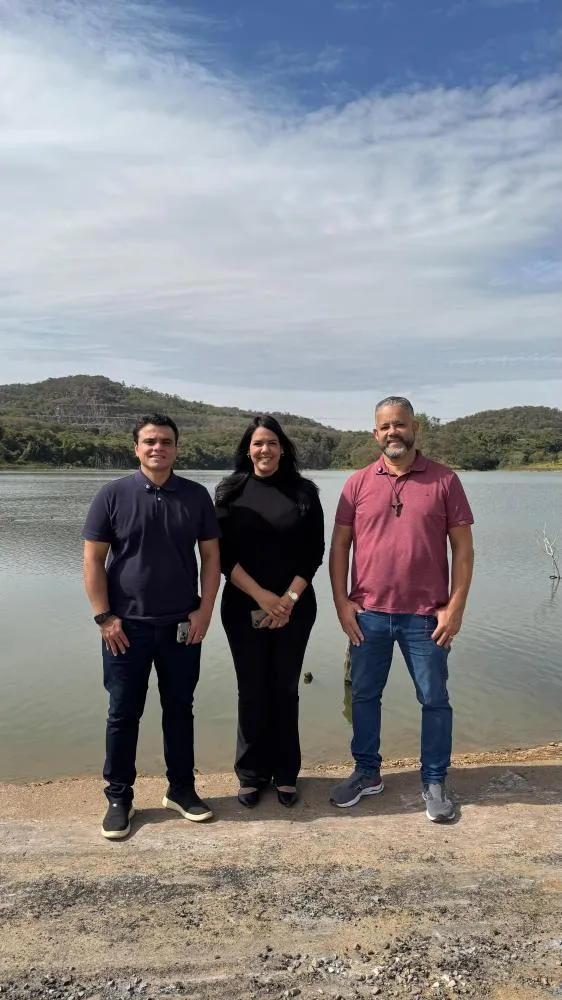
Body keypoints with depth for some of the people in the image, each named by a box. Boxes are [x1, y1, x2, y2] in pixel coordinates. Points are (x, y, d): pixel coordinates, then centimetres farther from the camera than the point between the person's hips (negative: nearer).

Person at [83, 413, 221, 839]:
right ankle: (119, 798, 24)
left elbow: (211, 556, 4)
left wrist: (205, 610, -3)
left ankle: (182, 788, 29)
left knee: (179, 709, 13)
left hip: (182, 625, 2)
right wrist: (104, 616, -8)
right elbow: (93, 560, -4)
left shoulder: (196, 496, 1)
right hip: (127, 626, -2)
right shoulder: (113, 495, -5)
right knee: (123, 713, 8)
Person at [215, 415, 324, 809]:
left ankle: (286, 773, 23)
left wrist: (289, 599, -11)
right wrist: (261, 595, -13)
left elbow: (314, 552, -1)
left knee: (285, 689, 9)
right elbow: (223, 554, -5)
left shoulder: (303, 491, 1)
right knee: (252, 691, 7)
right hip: (244, 608, 0)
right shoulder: (231, 491, 1)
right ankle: (251, 773, 22)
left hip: (295, 608, 0)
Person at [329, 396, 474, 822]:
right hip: (368, 614, 2)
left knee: (435, 700, 10)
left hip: (426, 615, -1)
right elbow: (340, 545, 4)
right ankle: (367, 773, 33)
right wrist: (342, 601, -3)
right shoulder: (359, 482, 2)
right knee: (364, 695, 13)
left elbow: (463, 547, -2)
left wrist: (456, 606, -8)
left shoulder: (444, 480, -2)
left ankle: (435, 783, 28)